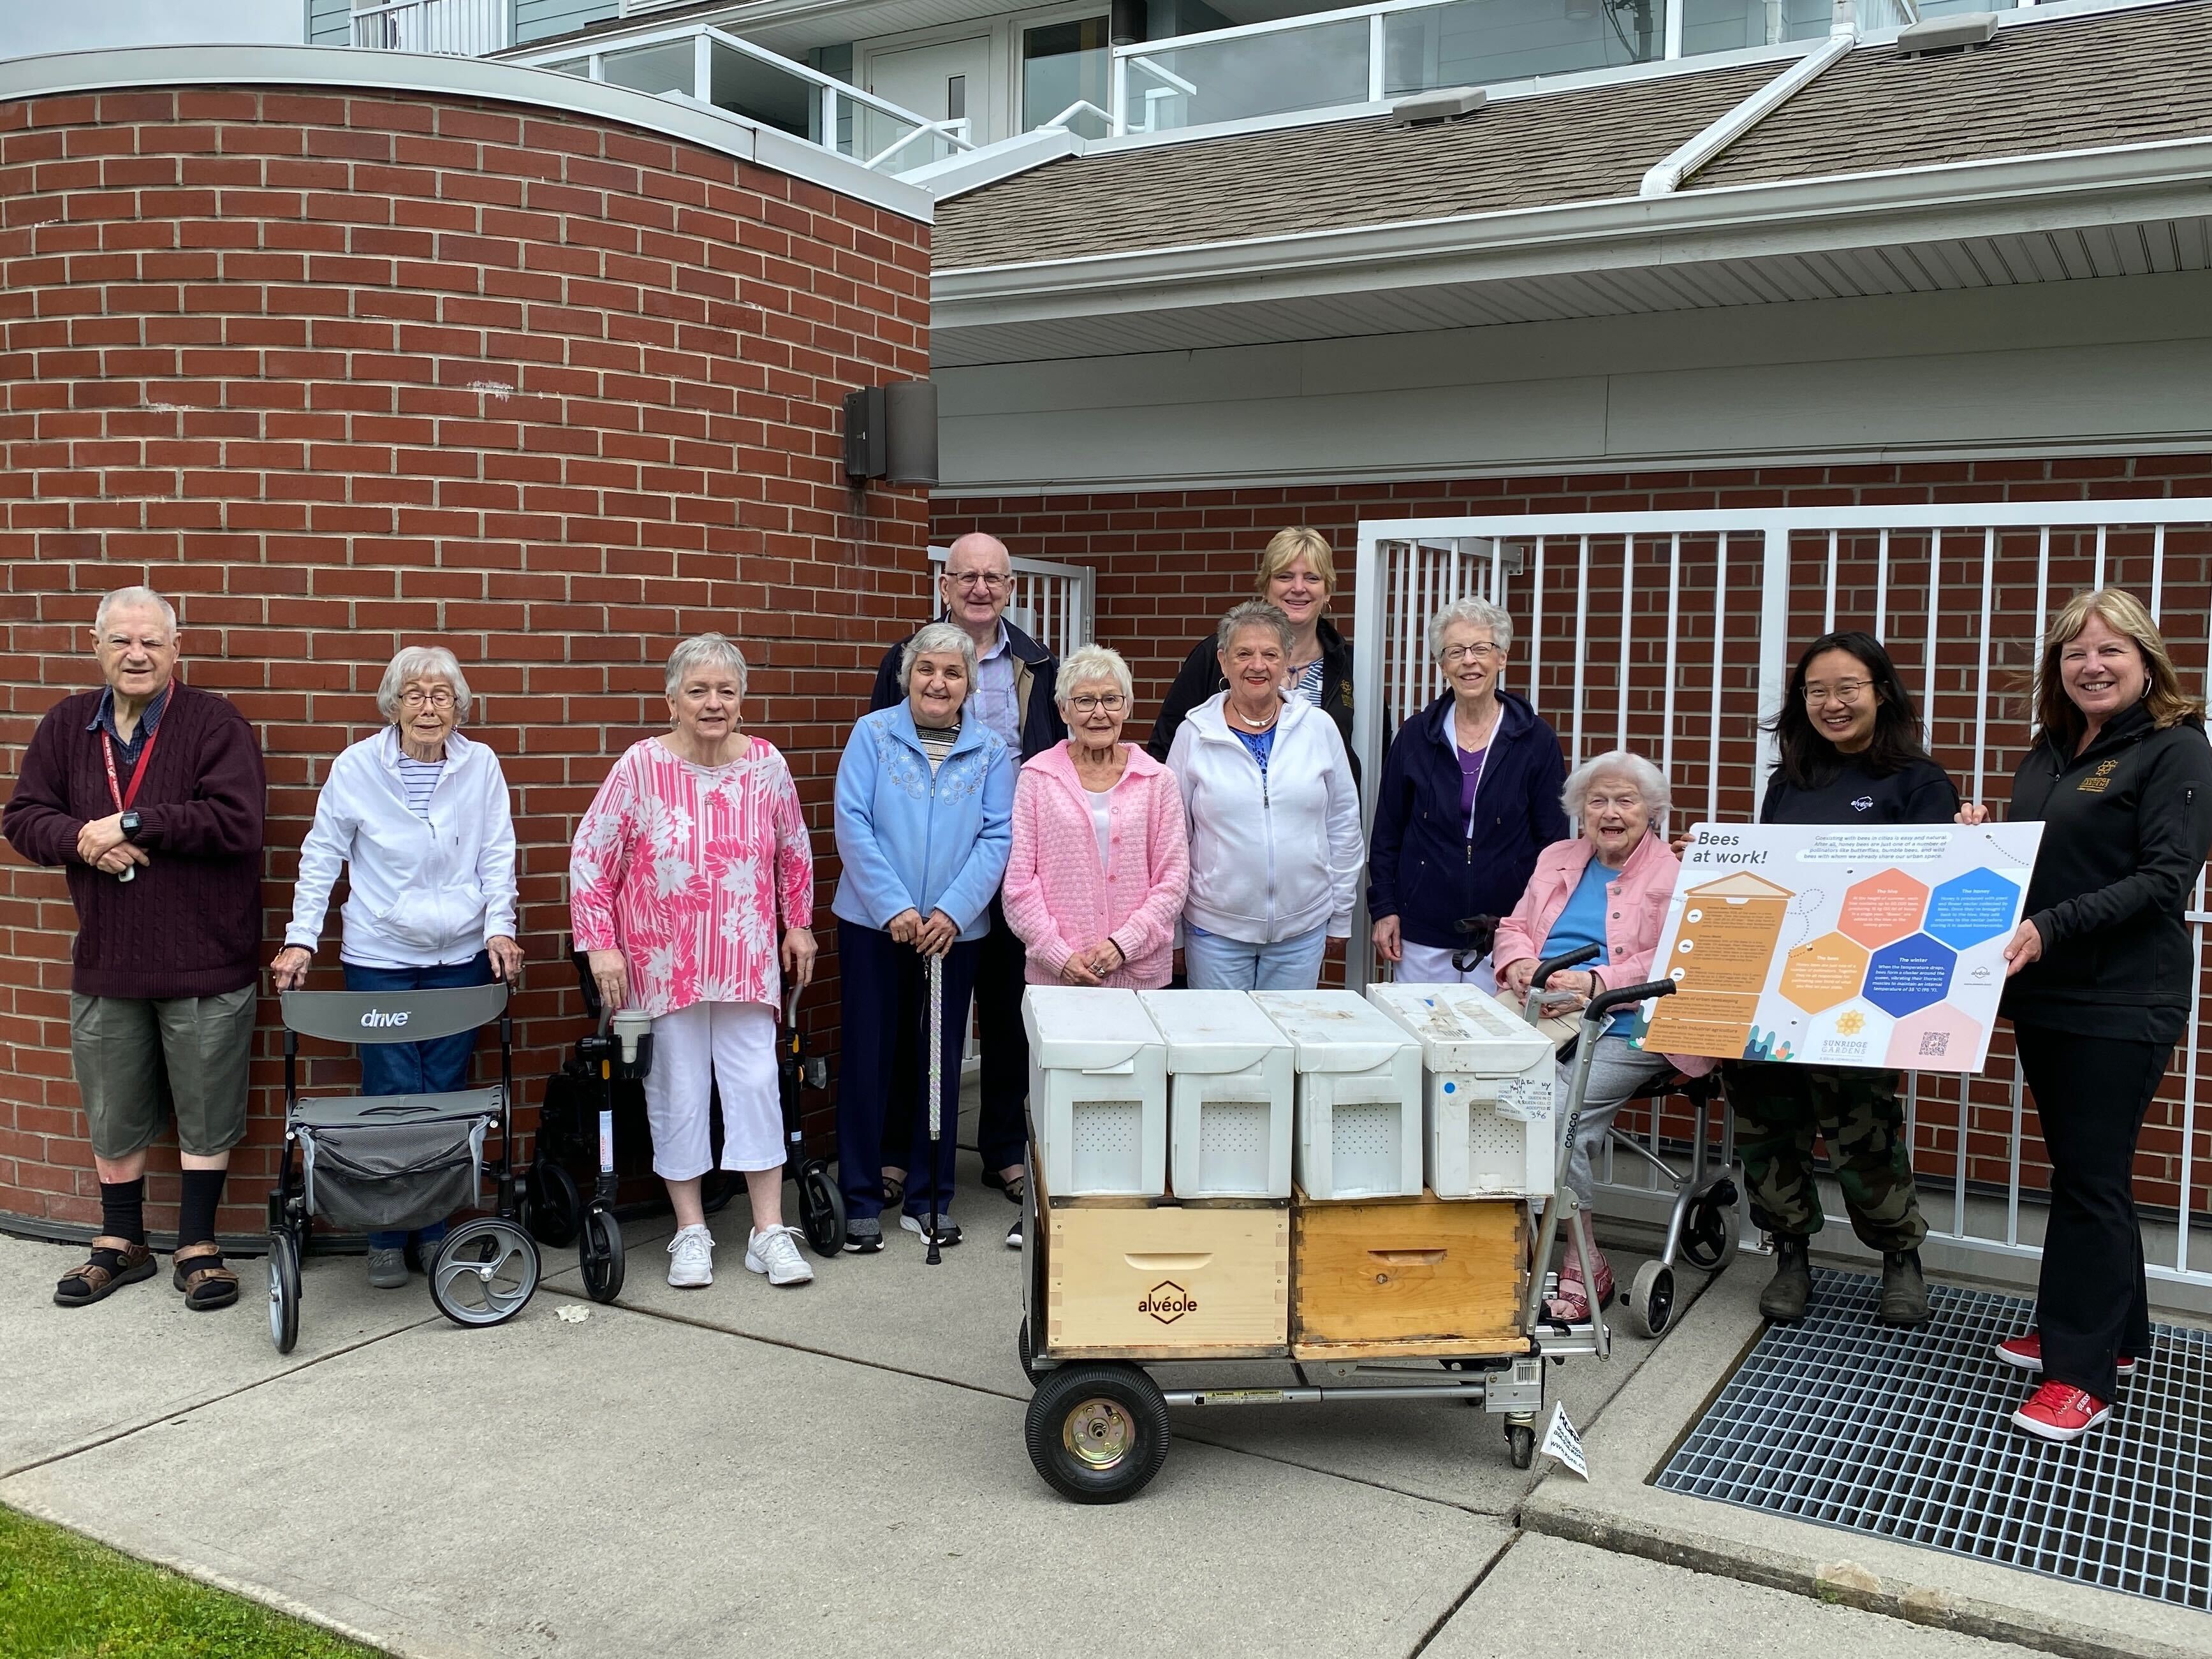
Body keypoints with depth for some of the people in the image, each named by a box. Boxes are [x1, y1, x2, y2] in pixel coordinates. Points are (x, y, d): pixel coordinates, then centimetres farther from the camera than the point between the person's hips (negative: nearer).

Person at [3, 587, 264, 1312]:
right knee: (114, 1117, 16)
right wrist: (81, 839, -15)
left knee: (206, 1115, 7)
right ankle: (120, 1245, 32)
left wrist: (131, 823, -20)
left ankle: (197, 1247, 21)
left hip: (205, 964, -4)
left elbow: (237, 822, -21)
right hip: (105, 964, 4)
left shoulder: (216, 725, -9)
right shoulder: (67, 725, 6)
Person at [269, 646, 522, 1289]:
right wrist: (300, 940, -2)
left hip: (460, 958, 1)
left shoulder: (481, 766, 0)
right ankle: (386, 1239, 12)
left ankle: (436, 1231, 19)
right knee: (390, 1100, -1)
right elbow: (321, 859, 3)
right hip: (380, 959, -1)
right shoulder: (356, 766, -3)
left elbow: (497, 856, 5)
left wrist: (499, 928, -5)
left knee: (446, 1097, 6)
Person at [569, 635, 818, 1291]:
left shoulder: (766, 764, -2)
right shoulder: (641, 766, -11)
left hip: (746, 961, 2)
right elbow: (589, 857, -6)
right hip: (663, 962, -2)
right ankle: (691, 1232, 19)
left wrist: (800, 924, 14)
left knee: (756, 1082, 0)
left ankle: (770, 1232, 10)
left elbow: (795, 851, 13)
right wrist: (601, 945, -10)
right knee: (678, 1090, 5)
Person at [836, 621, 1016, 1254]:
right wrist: (894, 907, -15)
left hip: (955, 929, 2)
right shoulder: (873, 734, -1)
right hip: (873, 923, -1)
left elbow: (997, 838, -3)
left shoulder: (992, 749, 3)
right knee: (868, 1057, 3)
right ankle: (861, 1202, 14)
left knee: (940, 1060, 9)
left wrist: (952, 912, -15)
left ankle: (929, 1199, 22)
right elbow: (852, 824, -7)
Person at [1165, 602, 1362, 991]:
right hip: (1217, 929, -1)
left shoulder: (1319, 727, 0)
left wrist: (1341, 915, 9)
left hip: (1303, 929, 1)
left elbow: (1344, 826, 7)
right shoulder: (1194, 733, -3)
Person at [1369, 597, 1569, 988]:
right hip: (1423, 934, 1)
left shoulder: (1536, 740, 0)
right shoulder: (1415, 736, 4)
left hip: (1506, 934, -1)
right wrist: (1384, 908, 2)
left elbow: (1553, 840, 3)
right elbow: (1387, 833, 8)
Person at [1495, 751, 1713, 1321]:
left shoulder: (1675, 873, 3)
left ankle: (1586, 1263, -10)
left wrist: (1593, 984, -20)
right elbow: (1513, 926, 23)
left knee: (1554, 1112, -28)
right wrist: (1521, 964, -1)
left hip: (1621, 1030, -5)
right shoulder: (1557, 859, 23)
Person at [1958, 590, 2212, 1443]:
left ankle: (2083, 1373, 7)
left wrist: (2051, 928, -28)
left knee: (2089, 1179, -3)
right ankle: (2113, 1332, 30)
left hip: (2121, 1005, -7)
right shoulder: (2049, 751, 12)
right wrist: (1983, 837, -1)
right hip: (2043, 995, 7)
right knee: (2082, 1170, 16)